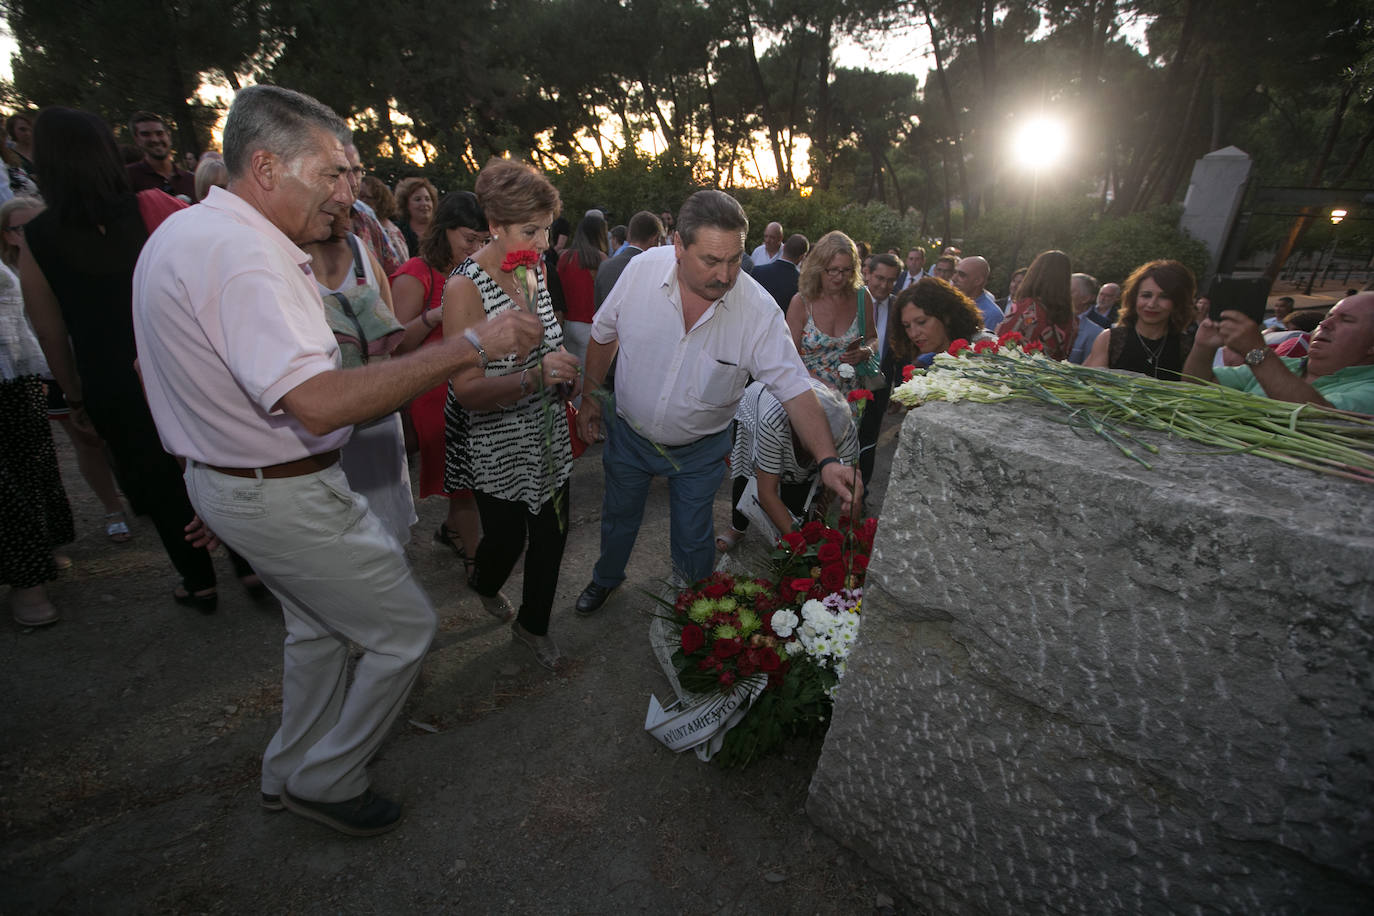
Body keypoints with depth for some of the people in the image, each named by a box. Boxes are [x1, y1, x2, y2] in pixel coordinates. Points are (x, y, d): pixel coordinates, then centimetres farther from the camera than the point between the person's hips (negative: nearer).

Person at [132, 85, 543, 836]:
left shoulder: (184, 233, 11)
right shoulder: (241, 252, -25)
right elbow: (321, 403, -36)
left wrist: (220, 488, 26)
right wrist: (468, 345, -33)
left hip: (232, 479, 11)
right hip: (285, 497, -11)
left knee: (319, 626, 25)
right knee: (404, 629, 4)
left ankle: (290, 775, 45)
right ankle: (327, 782, 25)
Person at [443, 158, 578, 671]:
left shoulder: (532, 268, 2)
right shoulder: (466, 288, -21)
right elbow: (468, 390, -25)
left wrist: (564, 369, 0)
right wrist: (534, 377, -40)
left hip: (546, 435, 7)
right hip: (496, 444, -6)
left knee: (552, 531, 12)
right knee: (507, 538, 9)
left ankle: (532, 624, 36)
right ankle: (484, 585, 48)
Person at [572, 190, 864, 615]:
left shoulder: (759, 309, -26)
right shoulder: (642, 270, -20)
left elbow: (795, 388, -24)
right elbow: (604, 335, -3)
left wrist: (828, 460, -35)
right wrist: (590, 398, 4)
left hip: (699, 450, -2)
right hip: (628, 431, 2)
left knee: (692, 540, 13)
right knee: (618, 516, 24)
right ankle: (606, 577, 55)